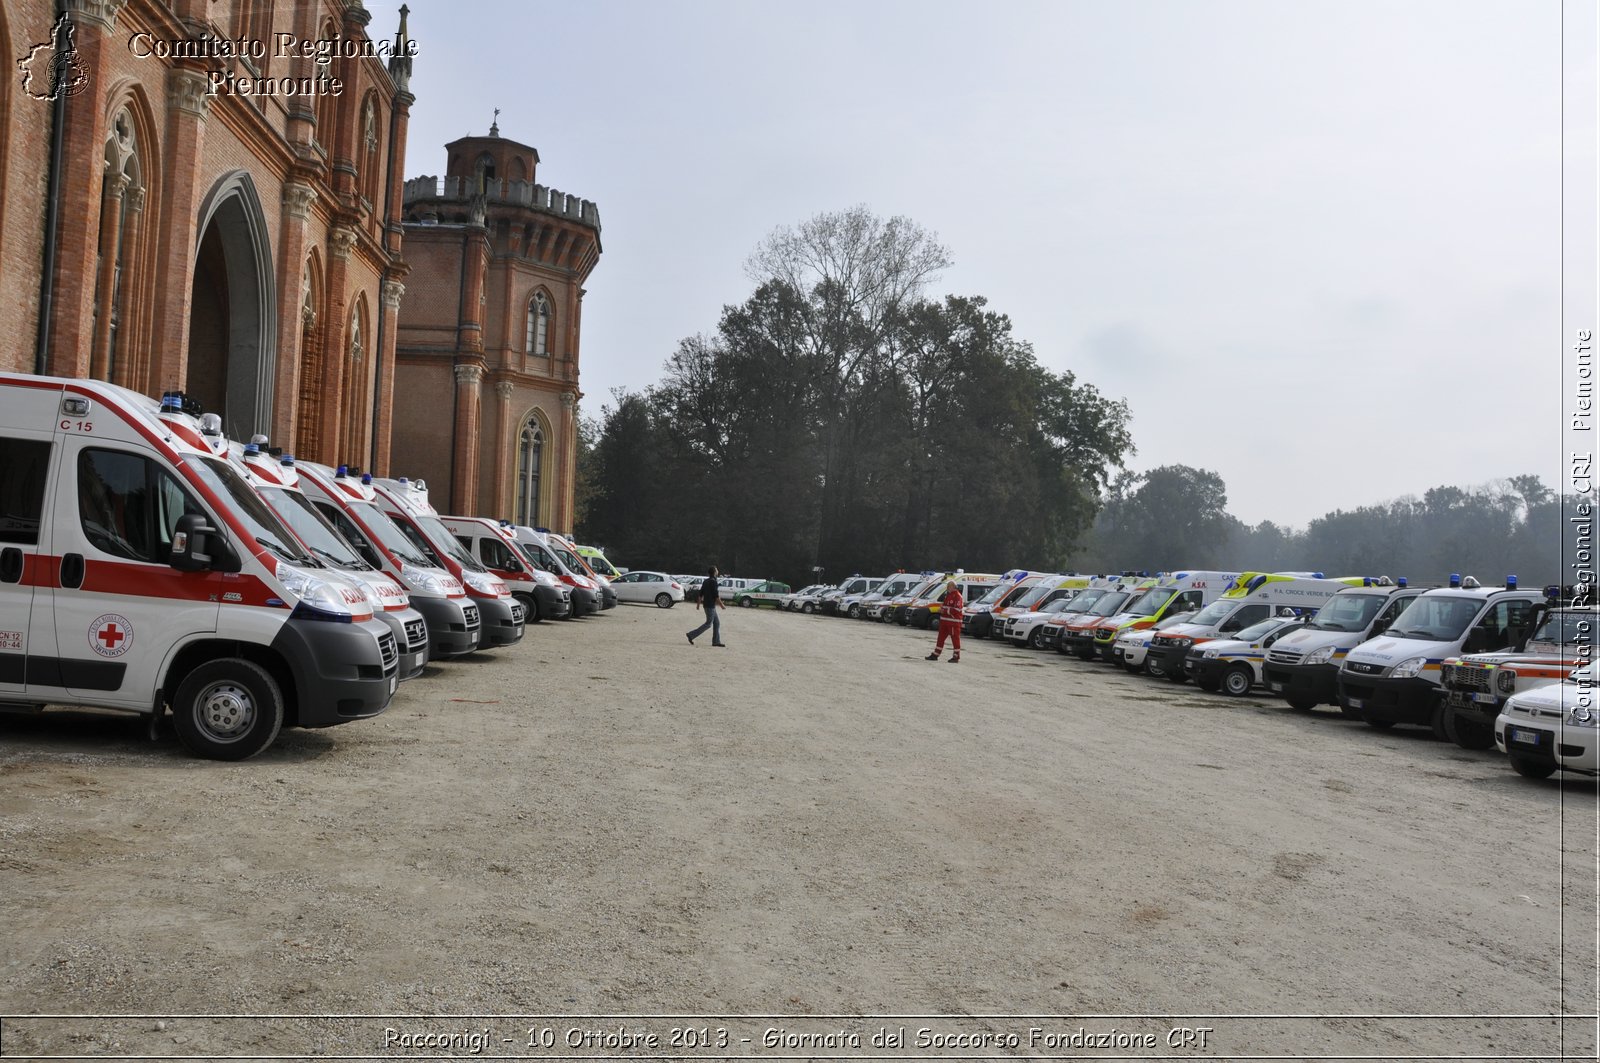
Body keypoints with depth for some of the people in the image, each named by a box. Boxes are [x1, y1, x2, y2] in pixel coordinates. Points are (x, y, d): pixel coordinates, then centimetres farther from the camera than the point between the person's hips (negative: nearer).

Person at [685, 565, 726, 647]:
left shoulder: (706, 581, 12)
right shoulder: (713, 582, -15)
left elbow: (701, 594, 13)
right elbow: (716, 595, -18)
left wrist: (698, 604, 18)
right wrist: (721, 604, -10)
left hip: (707, 605, 9)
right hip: (710, 605, -9)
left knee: (717, 622, 11)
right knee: (709, 623, -5)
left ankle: (716, 641, 10)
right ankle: (691, 635, -6)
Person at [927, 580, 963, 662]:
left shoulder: (957, 596, -14)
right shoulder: (948, 595, 16)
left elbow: (957, 610, -22)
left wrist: (945, 610, -19)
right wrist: (942, 608, 6)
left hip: (954, 621, -9)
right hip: (944, 620, 9)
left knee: (955, 638, -2)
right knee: (941, 637, 12)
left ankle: (956, 656, 4)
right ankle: (935, 654, 18)